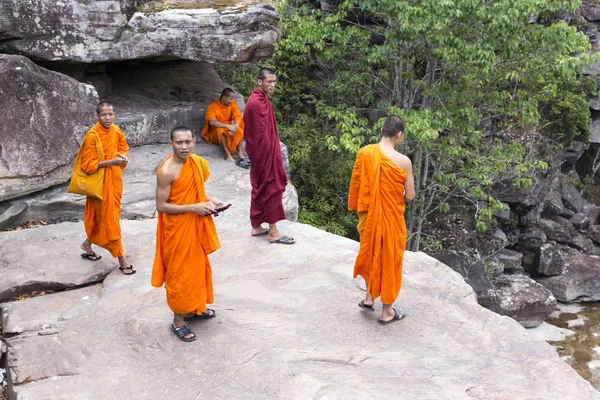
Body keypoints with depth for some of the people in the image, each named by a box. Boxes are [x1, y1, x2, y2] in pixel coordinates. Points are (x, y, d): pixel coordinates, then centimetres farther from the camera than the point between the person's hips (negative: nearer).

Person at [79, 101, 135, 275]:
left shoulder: (116, 131, -1)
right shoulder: (92, 135, -20)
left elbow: (124, 147, 18)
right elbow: (88, 164, -19)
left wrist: (123, 156, -5)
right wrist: (111, 162, -26)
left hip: (115, 178, 7)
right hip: (101, 181, -7)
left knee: (101, 215, 19)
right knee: (109, 218, 0)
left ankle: (88, 244, 40)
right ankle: (122, 259, 7)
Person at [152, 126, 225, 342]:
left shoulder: (198, 163, 0)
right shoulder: (166, 171, -23)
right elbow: (161, 206, -20)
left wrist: (209, 200, -5)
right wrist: (192, 207, -24)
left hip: (195, 226, 7)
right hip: (176, 229, -7)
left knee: (197, 266, 20)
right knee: (179, 272, 5)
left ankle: (194, 309, 40)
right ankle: (178, 321, 20)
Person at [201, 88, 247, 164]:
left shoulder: (233, 103, -2)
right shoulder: (212, 106, -13)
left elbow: (238, 117, -12)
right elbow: (212, 122, -29)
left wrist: (235, 127, -33)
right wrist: (228, 126, -39)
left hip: (229, 132, 3)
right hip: (215, 134, -3)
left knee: (239, 130, -27)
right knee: (220, 129, -35)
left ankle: (240, 154, -37)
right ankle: (227, 153, -33)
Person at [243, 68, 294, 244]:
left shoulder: (260, 99, 12)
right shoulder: (257, 103, -20)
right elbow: (260, 134, -21)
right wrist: (269, 155, -18)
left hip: (265, 151, 10)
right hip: (265, 152, -10)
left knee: (261, 188, 15)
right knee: (272, 188, -3)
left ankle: (256, 226, 25)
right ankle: (273, 232, 4)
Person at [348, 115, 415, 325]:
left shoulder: (364, 153, -8)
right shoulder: (403, 161, -20)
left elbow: (355, 185, 2)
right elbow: (409, 196, -12)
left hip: (369, 215, 4)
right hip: (391, 218, -4)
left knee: (372, 254, 26)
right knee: (389, 260, 11)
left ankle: (369, 298, 38)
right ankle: (387, 312, 24)